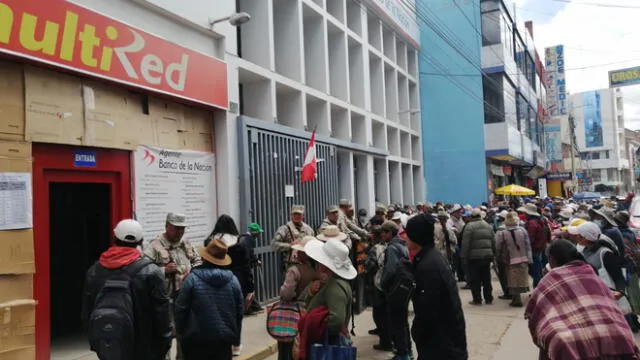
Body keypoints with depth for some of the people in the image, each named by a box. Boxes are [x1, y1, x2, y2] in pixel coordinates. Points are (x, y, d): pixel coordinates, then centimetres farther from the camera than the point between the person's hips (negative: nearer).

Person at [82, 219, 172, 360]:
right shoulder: (150, 271, -14)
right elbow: (161, 311, -13)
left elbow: (87, 312, 9)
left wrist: (95, 341, 19)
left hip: (108, 348, 5)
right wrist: (165, 342, -2)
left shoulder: (94, 270, 2)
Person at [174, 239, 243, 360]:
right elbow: (239, 311, 5)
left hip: (196, 338, -2)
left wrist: (181, 331, 9)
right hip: (224, 338, 2)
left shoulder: (192, 278, -10)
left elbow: (181, 308, -6)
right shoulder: (232, 280, -1)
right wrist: (235, 338, 16)